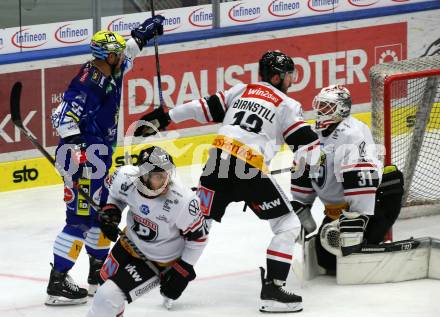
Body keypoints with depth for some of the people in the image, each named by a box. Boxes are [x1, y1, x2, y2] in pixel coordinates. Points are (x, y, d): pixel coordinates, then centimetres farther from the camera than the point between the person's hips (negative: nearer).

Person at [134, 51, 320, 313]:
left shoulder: (242, 91, 20)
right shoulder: (288, 106, 6)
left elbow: (206, 108, 17)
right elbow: (308, 144, 0)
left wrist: (165, 117, 21)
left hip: (219, 160, 5)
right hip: (251, 171, -5)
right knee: (288, 225, 5)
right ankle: (273, 289, -2)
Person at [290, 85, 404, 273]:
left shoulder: (353, 133, -23)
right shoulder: (314, 135, 7)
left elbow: (362, 178, -32)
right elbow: (303, 174, 16)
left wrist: (358, 217, -35)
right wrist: (300, 208, 11)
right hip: (336, 207, 8)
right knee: (325, 255, 2)